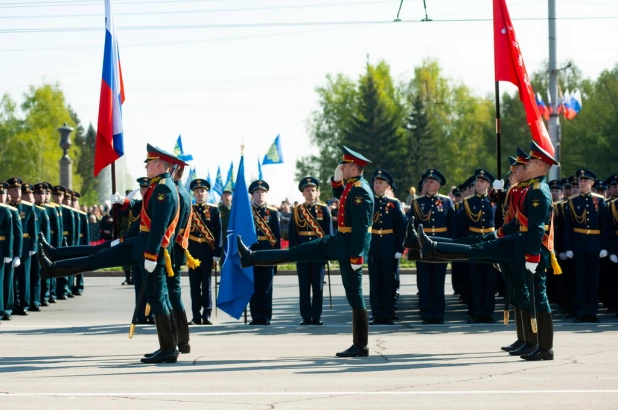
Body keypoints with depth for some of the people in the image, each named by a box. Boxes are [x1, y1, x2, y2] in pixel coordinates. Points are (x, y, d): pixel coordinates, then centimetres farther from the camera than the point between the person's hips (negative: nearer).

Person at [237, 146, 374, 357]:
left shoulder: (360, 191, -20)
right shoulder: (352, 186, 10)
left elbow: (361, 227, -25)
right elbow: (339, 195, 34)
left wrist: (356, 256, -26)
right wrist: (337, 179, 14)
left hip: (350, 246, -10)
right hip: (339, 240, 10)